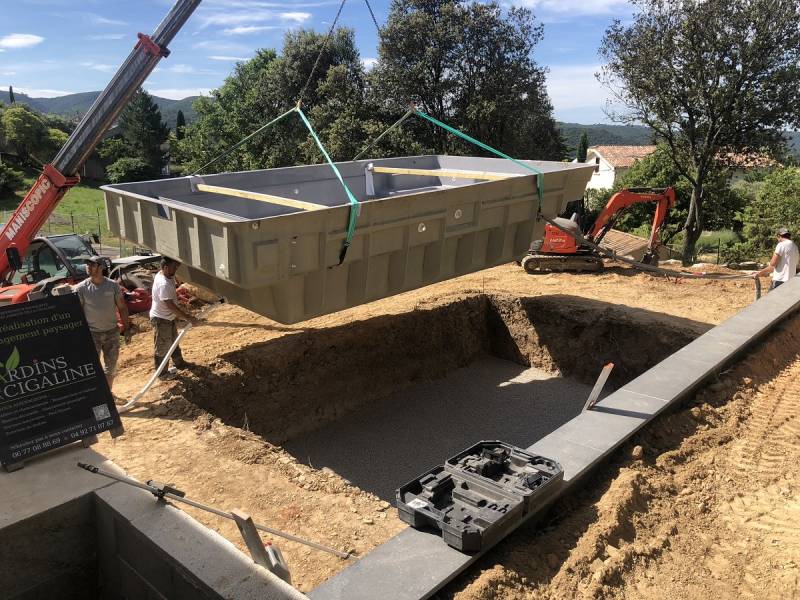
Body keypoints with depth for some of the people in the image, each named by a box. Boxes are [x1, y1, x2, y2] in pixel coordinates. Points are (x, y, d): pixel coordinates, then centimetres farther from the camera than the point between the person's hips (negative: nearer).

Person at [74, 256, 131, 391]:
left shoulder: (113, 285, -4)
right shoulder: (80, 288, -8)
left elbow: (122, 307, 2)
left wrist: (127, 329, 1)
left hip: (112, 332, 2)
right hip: (92, 334, -2)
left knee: (111, 366, 15)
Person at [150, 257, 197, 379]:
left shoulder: (169, 276, -6)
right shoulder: (163, 284, -34)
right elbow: (171, 306, -35)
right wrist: (188, 318, -33)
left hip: (170, 317, 10)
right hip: (161, 319, -10)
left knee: (174, 341, 28)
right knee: (162, 348, 7)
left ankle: (179, 363, 47)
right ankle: (162, 373, 24)